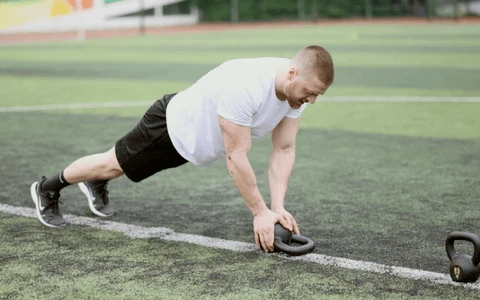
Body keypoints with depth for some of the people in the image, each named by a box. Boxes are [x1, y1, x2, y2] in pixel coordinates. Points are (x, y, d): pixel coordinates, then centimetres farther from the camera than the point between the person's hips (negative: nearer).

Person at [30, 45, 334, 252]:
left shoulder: (297, 88, -19)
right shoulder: (245, 88, -45)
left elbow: (284, 150, -13)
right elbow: (236, 157, -37)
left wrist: (278, 207, -20)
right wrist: (260, 212, -31)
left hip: (195, 136, 7)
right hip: (174, 127, -7)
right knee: (114, 164, 14)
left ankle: (96, 185, 59)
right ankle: (48, 188, 38)